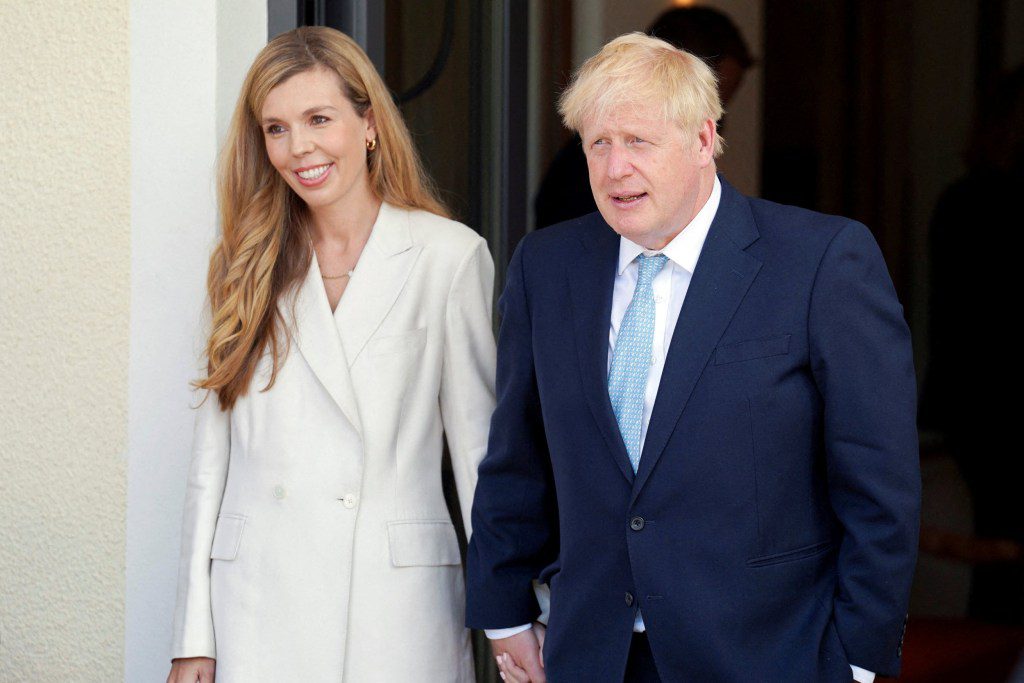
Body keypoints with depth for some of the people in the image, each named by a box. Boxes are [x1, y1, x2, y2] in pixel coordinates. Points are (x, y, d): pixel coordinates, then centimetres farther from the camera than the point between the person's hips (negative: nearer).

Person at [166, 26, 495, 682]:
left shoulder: (450, 255, 0)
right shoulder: (247, 265, 10)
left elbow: (478, 444, 1)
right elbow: (214, 451, 9)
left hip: (396, 603, -2)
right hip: (259, 600, 2)